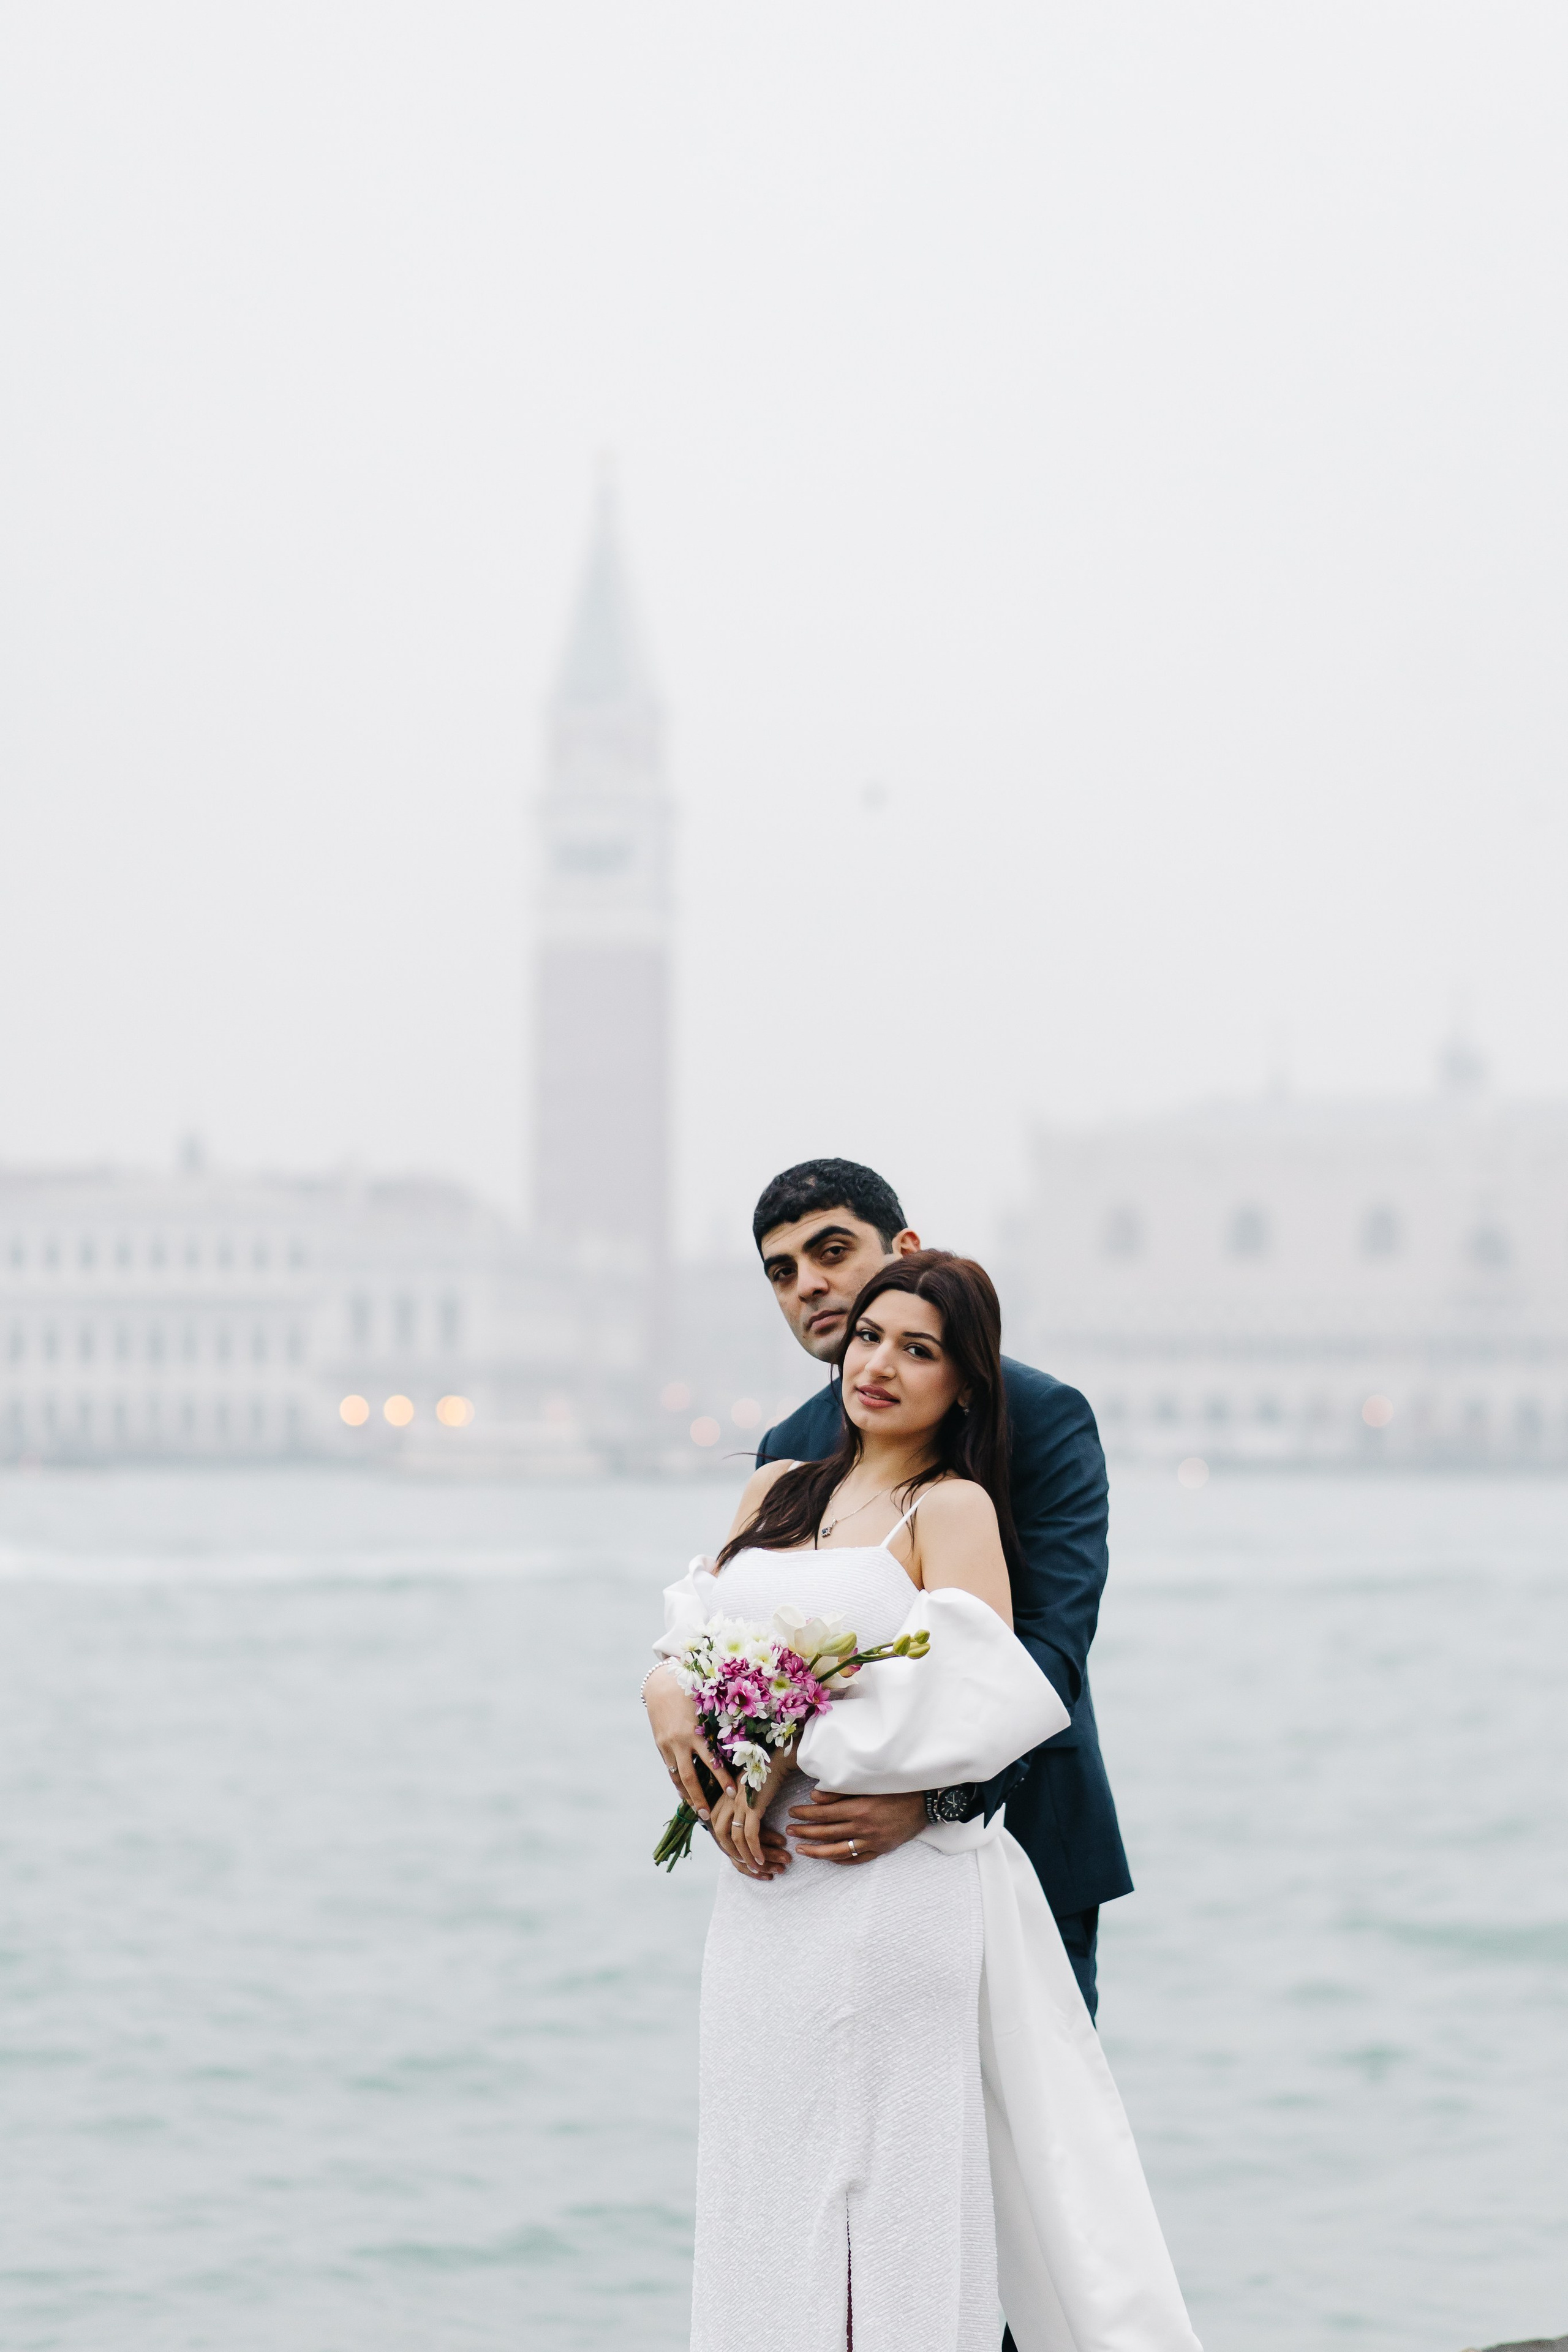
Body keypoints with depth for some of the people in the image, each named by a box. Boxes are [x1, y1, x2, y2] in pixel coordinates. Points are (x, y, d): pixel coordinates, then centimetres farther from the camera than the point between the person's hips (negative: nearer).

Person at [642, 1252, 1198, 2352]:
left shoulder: (953, 1509, -4)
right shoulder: (779, 1490, 16)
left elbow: (975, 1694, -16)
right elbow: (697, 1615, 19)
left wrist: (796, 1760, -14)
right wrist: (669, 1688, -4)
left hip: (889, 1894, -6)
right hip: (763, 1895, 7)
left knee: (886, 2185, -4)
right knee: (764, 2172, 9)